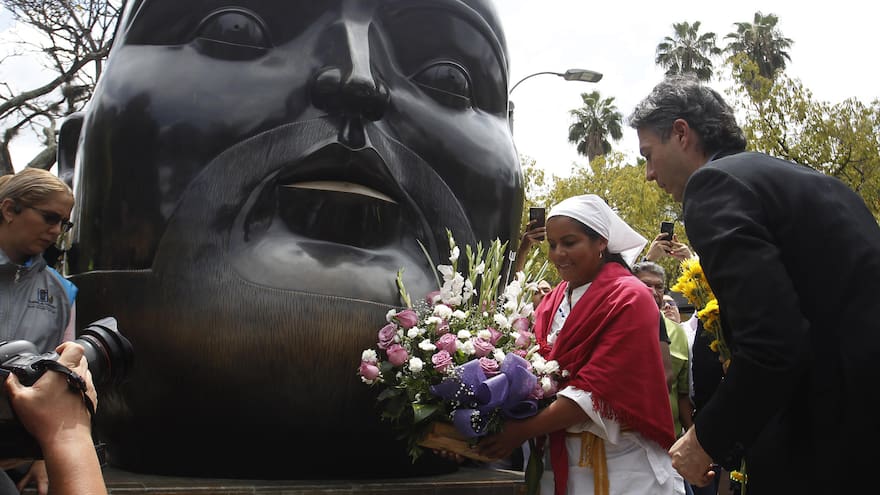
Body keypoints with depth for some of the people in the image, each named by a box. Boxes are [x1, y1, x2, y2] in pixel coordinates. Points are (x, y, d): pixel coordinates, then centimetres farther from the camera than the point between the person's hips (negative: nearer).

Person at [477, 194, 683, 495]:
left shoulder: (628, 300, -13)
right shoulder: (554, 300, 8)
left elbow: (596, 390, -21)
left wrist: (523, 430, -24)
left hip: (620, 462, -6)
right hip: (561, 458, 6)